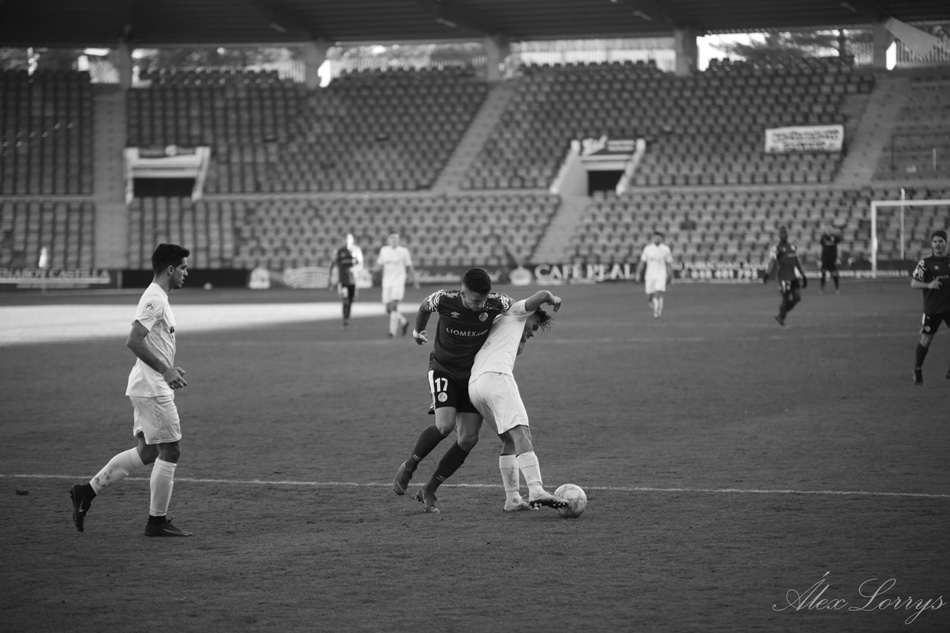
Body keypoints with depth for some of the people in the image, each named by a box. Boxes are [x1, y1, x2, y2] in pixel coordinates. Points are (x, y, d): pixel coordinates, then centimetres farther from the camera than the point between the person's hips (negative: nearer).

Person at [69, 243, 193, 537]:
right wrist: (165, 370, -22)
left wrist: (168, 369, 18)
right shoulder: (155, 300, -16)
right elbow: (134, 341, -24)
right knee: (170, 450, -3)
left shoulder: (155, 298, 15)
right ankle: (157, 521, 4)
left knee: (147, 451, 13)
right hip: (153, 389, -10)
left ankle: (87, 491, 13)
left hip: (147, 388, 10)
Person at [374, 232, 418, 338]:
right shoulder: (384, 250, 7)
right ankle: (403, 322, 33)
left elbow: (409, 267, 8)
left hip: (399, 282, -4)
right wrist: (378, 260, -13)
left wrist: (414, 280, 13)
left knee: (394, 306, -19)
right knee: (389, 310, 6)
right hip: (387, 282, 4)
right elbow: (378, 267, 10)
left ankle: (392, 331, -17)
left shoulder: (403, 251, -2)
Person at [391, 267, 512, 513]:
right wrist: (418, 330, 20)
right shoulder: (443, 300, -23)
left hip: (474, 374, 3)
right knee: (444, 425, -26)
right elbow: (424, 306, 3)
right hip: (443, 370, -3)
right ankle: (408, 467, 0)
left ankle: (429, 491, 7)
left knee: (469, 438, -7)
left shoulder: (497, 304, -19)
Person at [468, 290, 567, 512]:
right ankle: (536, 490, -35)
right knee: (521, 434, -18)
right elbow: (542, 295, 6)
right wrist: (553, 300, 25)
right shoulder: (516, 312, 20)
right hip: (496, 377, -8)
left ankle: (512, 498, 7)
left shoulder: (494, 327, 40)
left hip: (473, 386, 8)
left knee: (509, 440, 15)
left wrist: (520, 343, 30)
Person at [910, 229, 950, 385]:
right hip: (932, 308, -2)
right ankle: (917, 370, 24)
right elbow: (913, 283, -7)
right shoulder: (925, 262, -3)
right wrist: (928, 285, -23)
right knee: (926, 340, 2)